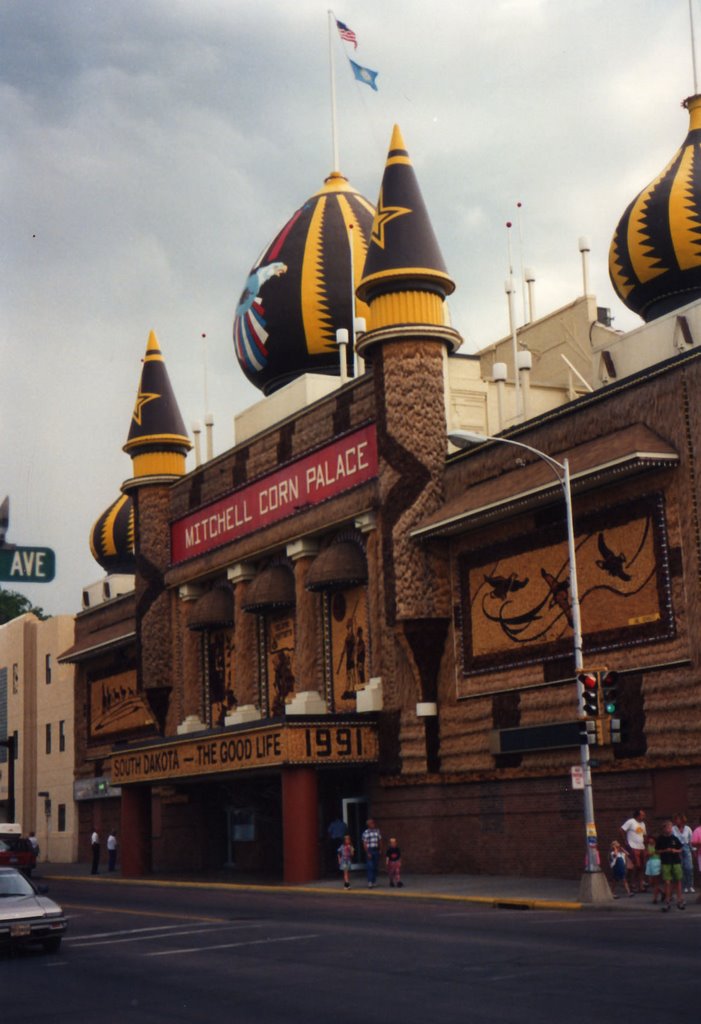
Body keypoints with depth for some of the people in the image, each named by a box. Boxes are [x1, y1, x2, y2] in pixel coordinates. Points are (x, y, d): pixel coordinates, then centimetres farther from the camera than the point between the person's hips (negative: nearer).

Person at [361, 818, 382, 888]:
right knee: (370, 866, -10)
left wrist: (380, 849, 6)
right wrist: (368, 853, -14)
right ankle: (370, 882, -11)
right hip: (369, 851, -5)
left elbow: (380, 840, 15)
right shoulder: (366, 832, -9)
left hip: (376, 850, 5)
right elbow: (364, 844, -9)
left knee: (375, 867, 8)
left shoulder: (377, 831, 8)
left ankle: (374, 882, 16)